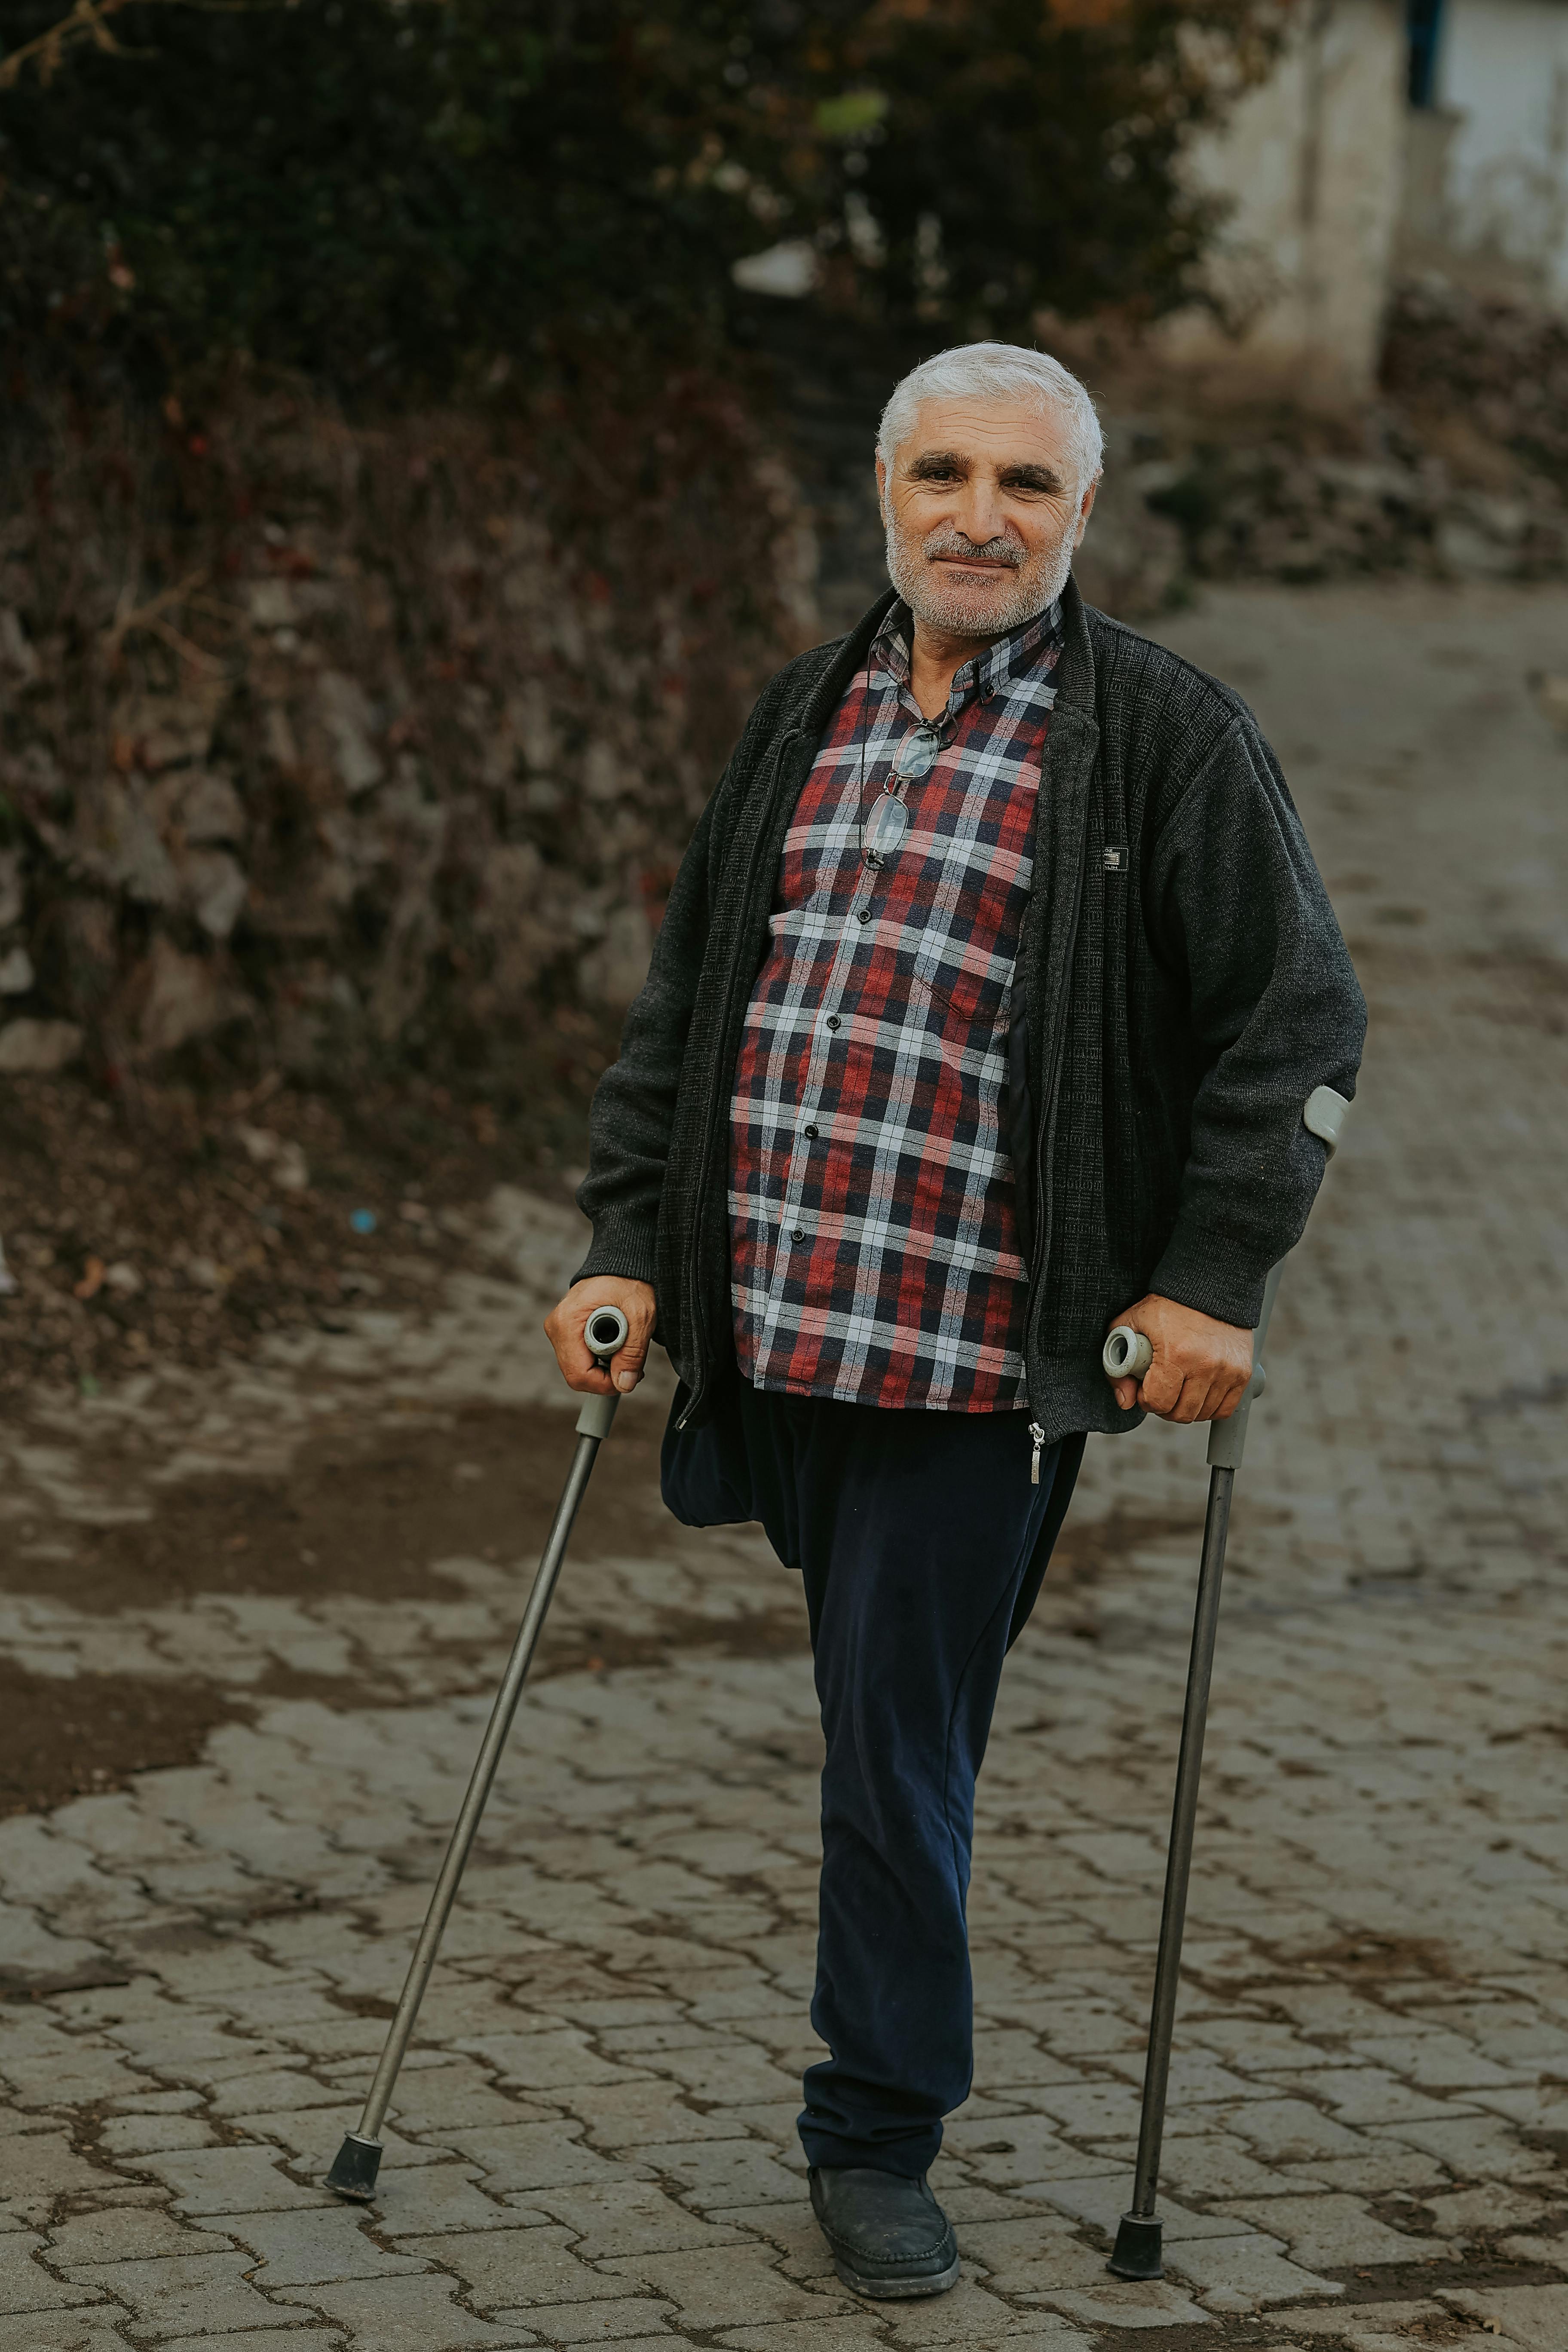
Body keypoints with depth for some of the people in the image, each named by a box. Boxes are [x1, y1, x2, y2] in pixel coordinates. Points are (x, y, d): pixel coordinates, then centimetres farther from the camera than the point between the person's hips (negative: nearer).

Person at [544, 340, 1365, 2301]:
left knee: (899, 1743, -3)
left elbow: (1294, 1022, -3)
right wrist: (627, 1242, 11)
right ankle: (886, 2091, 33)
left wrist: (1212, 1281, -9)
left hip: (972, 1351, -5)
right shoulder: (806, 718, 14)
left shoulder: (1166, 738, -3)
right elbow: (688, 998, 19)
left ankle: (877, 2138, 12)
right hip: (768, 1327, 5)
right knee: (874, 1713, 16)